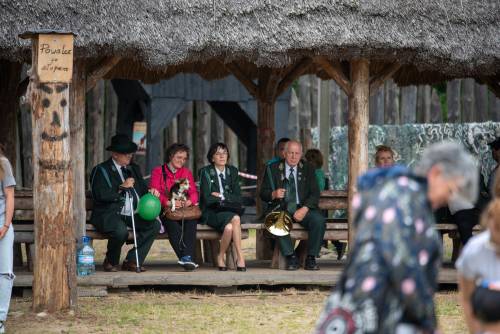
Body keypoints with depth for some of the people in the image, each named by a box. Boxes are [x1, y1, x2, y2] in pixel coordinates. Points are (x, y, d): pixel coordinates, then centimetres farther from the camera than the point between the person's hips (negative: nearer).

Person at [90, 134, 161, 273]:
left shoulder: (133, 169, 22)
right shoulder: (101, 170, 0)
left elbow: (142, 190, 20)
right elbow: (100, 196, -14)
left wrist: (151, 192, -3)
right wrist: (122, 187, -13)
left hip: (132, 214, 7)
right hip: (109, 214, -6)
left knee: (155, 225, -17)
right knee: (121, 231, -36)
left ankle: (132, 260, -10)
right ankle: (110, 262, -5)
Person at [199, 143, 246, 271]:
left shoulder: (232, 171, 12)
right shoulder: (205, 172, -1)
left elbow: (238, 198, 6)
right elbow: (207, 199, -11)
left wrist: (221, 196, -7)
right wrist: (228, 198, -7)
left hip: (229, 212, 3)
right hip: (211, 214, -3)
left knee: (229, 227, -34)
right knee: (235, 219, -33)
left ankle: (221, 257, -18)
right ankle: (240, 258, -24)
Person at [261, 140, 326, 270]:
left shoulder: (308, 168, 9)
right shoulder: (273, 169, 7)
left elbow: (315, 193, 1)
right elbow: (263, 193, 5)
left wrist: (304, 209, -17)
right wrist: (273, 194, -20)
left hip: (302, 208, 1)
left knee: (319, 220, -29)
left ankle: (311, 258, -20)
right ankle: (291, 257, -26)